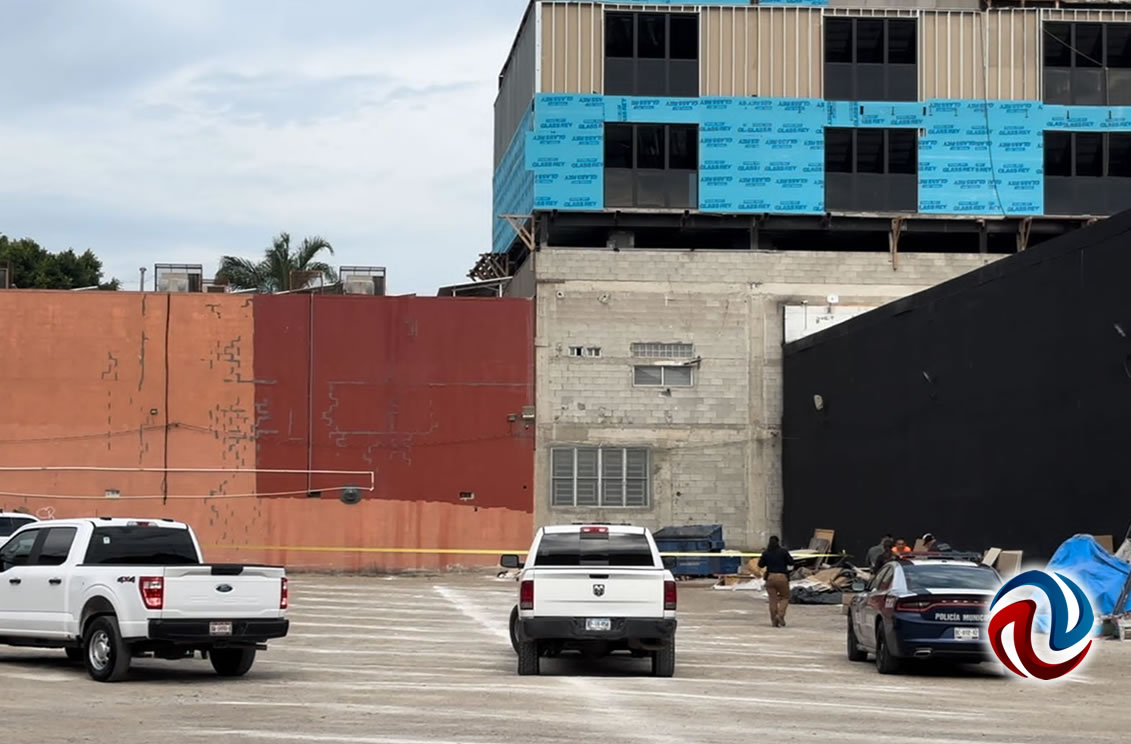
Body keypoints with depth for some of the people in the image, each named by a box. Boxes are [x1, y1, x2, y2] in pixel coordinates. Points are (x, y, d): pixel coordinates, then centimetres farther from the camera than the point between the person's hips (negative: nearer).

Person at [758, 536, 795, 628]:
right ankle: (780, 615, -11)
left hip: (770, 577, 2)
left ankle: (774, 620, 5)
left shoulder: (766, 553, 1)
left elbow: (760, 565, 11)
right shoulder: (783, 551, -5)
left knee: (773, 599, 6)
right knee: (785, 597, 11)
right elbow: (791, 563, 0)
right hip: (782, 577, -2)